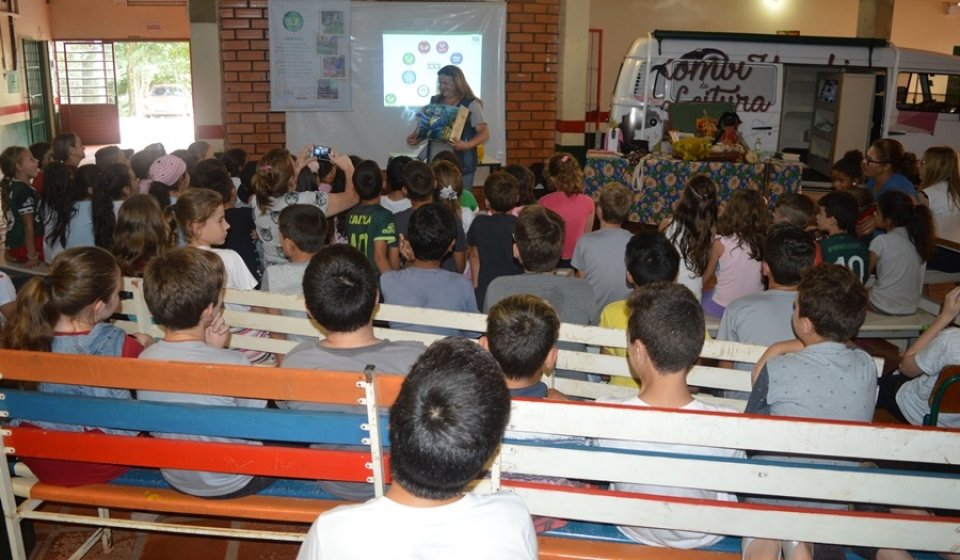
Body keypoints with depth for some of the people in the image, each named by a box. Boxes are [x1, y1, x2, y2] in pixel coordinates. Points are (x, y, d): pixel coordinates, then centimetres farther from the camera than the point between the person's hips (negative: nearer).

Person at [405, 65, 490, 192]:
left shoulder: (471, 104, -5)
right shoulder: (434, 101, 11)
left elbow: (484, 132, -11)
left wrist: (466, 145, -28)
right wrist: (416, 138, -2)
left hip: (461, 166, -5)